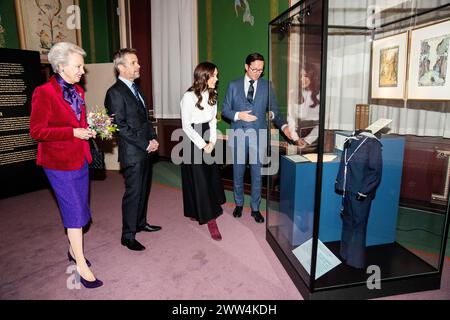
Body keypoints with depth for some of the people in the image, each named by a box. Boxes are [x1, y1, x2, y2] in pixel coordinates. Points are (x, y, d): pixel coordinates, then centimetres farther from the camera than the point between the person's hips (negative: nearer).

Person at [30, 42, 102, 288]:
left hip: (80, 159, 7)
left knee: (79, 209, 15)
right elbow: (37, 131, -15)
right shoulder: (44, 93, -14)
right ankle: (81, 265, 9)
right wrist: (73, 133, -21)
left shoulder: (77, 91, 8)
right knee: (74, 211, -3)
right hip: (59, 162, -7)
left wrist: (89, 130, -1)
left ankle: (73, 250, 34)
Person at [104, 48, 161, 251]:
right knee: (133, 193, -1)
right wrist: (145, 144, -15)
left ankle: (141, 223, 34)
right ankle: (128, 236, 13)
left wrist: (153, 138, 4)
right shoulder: (115, 92, -13)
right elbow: (120, 127, -18)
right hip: (132, 152, -8)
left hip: (146, 150, 8)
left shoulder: (135, 89, 15)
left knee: (144, 189, 17)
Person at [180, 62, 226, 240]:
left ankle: (196, 212, 28)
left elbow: (213, 120, 9)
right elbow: (186, 125, -14)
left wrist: (212, 141, -3)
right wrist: (202, 145, -14)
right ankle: (210, 220, 3)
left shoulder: (212, 95, 3)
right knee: (199, 179, -2)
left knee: (211, 177, 9)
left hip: (207, 138, 7)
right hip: (193, 140, -6)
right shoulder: (189, 97, -16)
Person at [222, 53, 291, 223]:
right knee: (238, 173, 12)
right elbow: (225, 110, 4)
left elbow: (274, 110, 0)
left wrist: (283, 126, -18)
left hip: (259, 136, 0)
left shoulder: (267, 86, 2)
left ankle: (255, 208, 23)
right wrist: (238, 115, -15)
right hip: (238, 136, 1)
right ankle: (239, 204, 33)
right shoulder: (233, 85, 3)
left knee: (257, 174, 7)